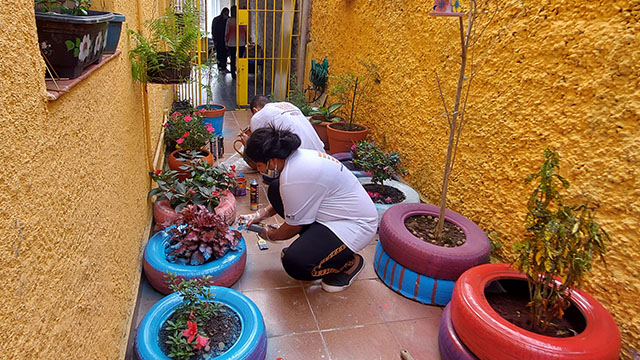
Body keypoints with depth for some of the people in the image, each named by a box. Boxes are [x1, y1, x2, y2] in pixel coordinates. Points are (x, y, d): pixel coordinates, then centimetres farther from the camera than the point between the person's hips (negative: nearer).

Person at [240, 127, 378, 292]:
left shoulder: (294, 177, -28)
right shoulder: (299, 155, 1)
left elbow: (293, 227, -14)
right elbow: (291, 199, 20)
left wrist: (271, 235, 6)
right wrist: (262, 214, 13)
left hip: (356, 225, -10)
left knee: (294, 264, -24)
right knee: (275, 190, 4)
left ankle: (351, 262, 2)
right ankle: (314, 243, 13)